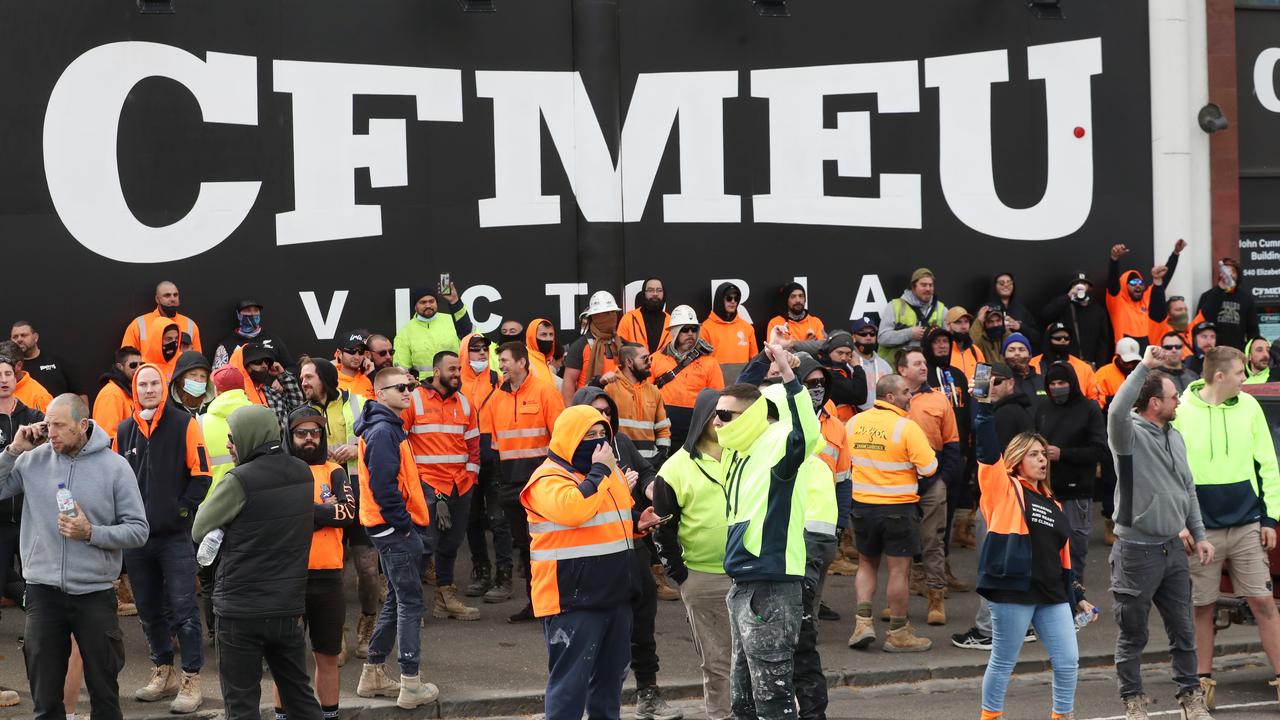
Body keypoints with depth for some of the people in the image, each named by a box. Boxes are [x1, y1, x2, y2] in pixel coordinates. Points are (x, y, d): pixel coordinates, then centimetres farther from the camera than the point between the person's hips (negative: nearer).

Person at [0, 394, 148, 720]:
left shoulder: (114, 466, -5)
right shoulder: (33, 460, 0)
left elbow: (138, 530, -4)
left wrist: (91, 533, -18)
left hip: (96, 593, -1)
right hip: (43, 593, 2)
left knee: (105, 693, 8)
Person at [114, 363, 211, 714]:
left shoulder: (184, 424, -3)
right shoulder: (125, 431, 10)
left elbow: (200, 474, -5)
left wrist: (184, 510, -10)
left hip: (175, 536, -5)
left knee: (183, 609, -5)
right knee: (149, 609, 13)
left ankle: (191, 681, -1)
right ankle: (163, 673, 26)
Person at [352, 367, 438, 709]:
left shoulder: (389, 427, 16)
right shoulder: (383, 431, -16)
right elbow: (383, 485, -23)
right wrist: (404, 524, -17)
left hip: (393, 528, 10)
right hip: (396, 528, -10)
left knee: (397, 599, 17)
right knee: (410, 602, -7)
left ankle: (373, 674, 23)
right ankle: (411, 685, -5)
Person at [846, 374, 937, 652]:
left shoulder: (855, 422, 1)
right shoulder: (906, 427, -15)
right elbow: (929, 468, -16)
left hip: (862, 504, 5)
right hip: (898, 506, -5)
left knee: (867, 564, 19)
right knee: (899, 568, 4)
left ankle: (863, 621, 7)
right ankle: (898, 634, 9)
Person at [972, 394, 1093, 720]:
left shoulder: (1052, 504, 17)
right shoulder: (1004, 490, 0)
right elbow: (987, 451, -15)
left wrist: (1076, 596, 19)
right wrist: (986, 406, -20)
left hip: (1052, 595, 6)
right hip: (1013, 592, -6)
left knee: (1068, 662, 3)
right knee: (1003, 663, 3)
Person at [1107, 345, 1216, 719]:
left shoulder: (1176, 438, 11)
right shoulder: (1131, 434, -12)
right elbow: (1117, 410, -37)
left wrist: (1199, 534, 16)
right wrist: (1145, 366, -36)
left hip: (1173, 548, 7)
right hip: (1137, 551, -7)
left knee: (1183, 630, 13)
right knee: (1133, 634, 4)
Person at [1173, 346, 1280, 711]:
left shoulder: (1249, 406, 3)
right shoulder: (1181, 411, -5)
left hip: (1247, 525, 2)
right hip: (1202, 527, -1)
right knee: (1202, 607, 6)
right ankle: (1204, 681, 16)